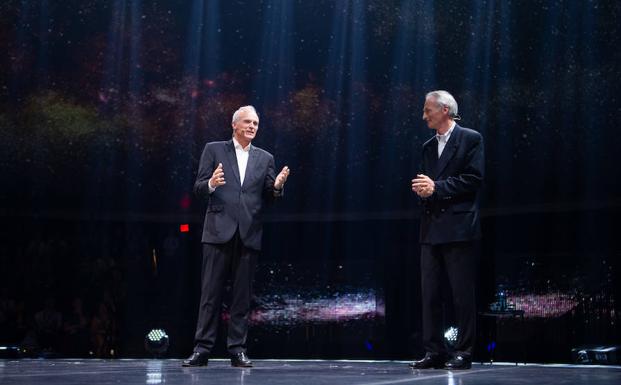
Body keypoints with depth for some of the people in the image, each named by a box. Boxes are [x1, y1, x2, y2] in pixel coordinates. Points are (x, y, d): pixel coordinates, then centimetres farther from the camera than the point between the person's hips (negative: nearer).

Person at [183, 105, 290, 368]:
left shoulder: (265, 158, 15)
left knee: (242, 296, 3)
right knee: (210, 293, -2)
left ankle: (237, 350, 9)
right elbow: (198, 189, 3)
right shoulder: (214, 150, 8)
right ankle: (202, 349, 2)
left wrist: (277, 186, -9)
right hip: (219, 231, -2)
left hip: (248, 235, 2)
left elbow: (268, 198, 12)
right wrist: (211, 184, -19)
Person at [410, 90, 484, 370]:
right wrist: (421, 188, -3)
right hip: (431, 229, 7)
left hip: (458, 228, -7)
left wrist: (437, 187, -13)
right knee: (429, 293, 5)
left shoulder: (471, 139, -1)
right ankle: (434, 351, 10)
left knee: (462, 293, -3)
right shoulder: (428, 147, 20)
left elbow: (474, 179, -10)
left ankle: (463, 352, 4)